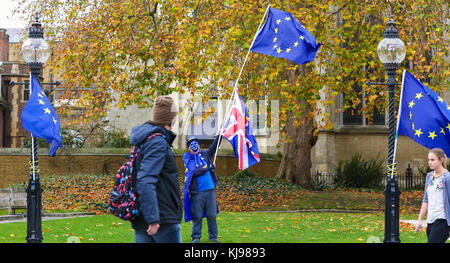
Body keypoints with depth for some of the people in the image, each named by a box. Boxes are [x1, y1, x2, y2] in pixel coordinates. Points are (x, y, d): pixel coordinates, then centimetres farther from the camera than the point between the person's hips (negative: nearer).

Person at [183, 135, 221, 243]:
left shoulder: (205, 155, 15)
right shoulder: (188, 159, 3)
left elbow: (214, 145, 14)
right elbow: (195, 171, -12)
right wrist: (209, 167, -6)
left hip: (210, 190, 3)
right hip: (197, 192, -3)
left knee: (212, 215, 2)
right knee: (197, 217, -1)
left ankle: (213, 237, 9)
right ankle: (196, 237, 7)